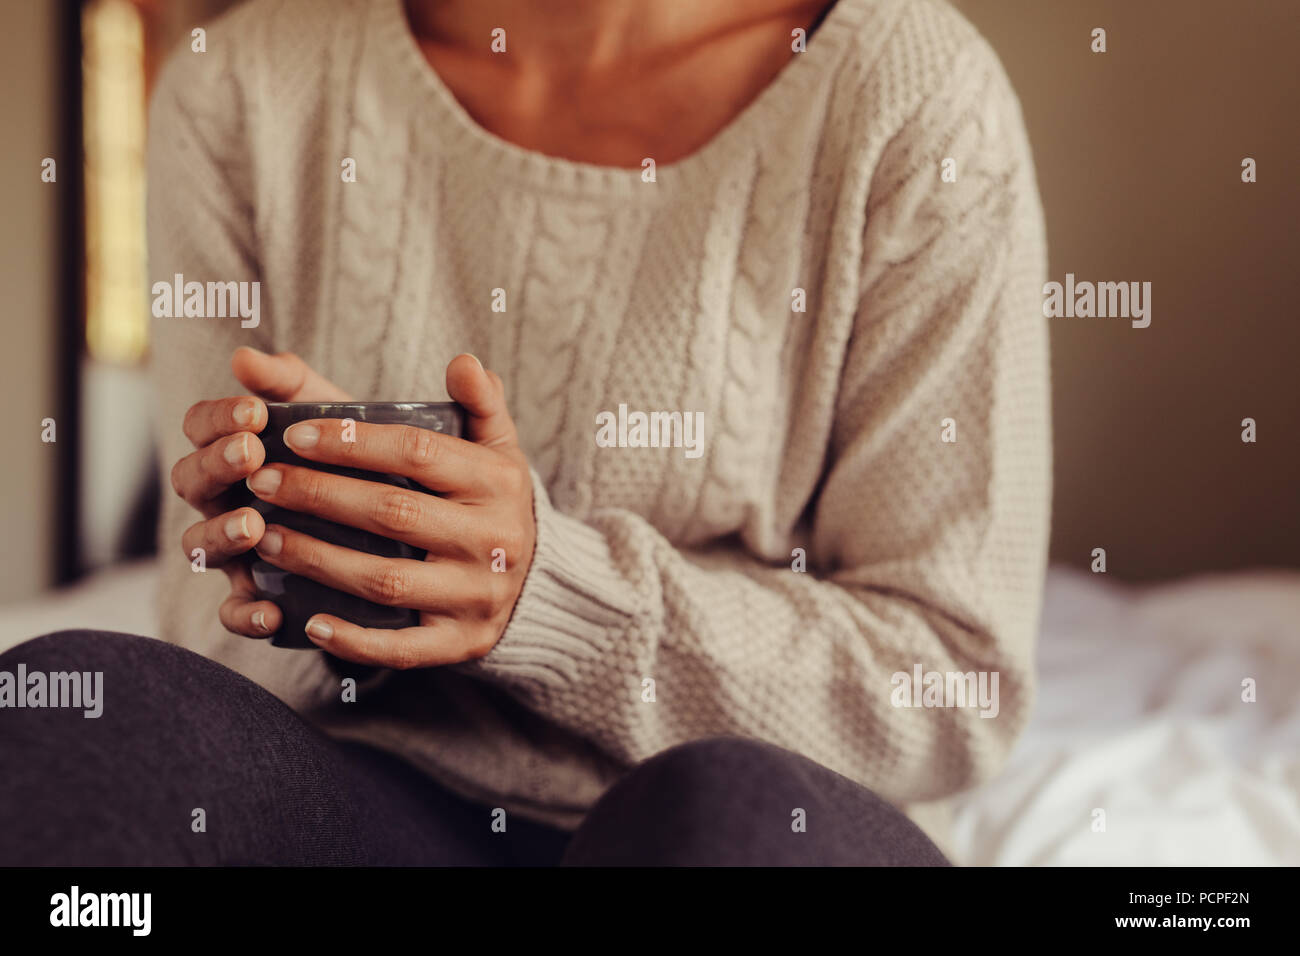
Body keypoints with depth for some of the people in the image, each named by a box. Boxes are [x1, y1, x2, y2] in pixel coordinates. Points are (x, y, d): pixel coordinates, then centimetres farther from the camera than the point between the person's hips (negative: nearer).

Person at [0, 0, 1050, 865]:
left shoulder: (917, 97, -8)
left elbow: (955, 681, -8)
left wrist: (557, 590, -22)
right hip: (384, 809, 3)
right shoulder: (238, 92, 0)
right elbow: (219, 633, 5)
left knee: (731, 811, -34)